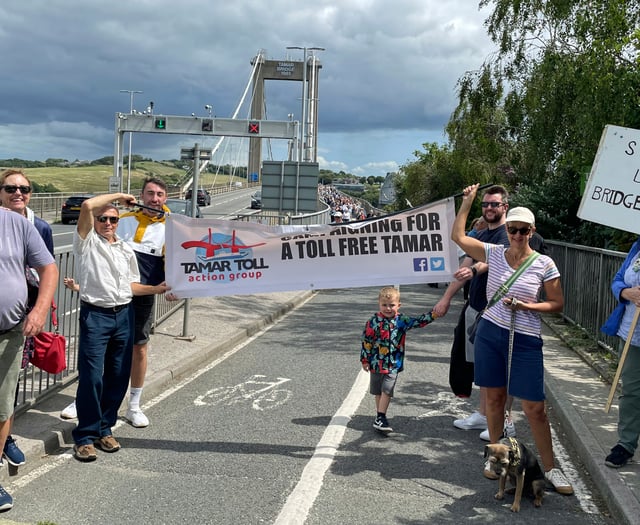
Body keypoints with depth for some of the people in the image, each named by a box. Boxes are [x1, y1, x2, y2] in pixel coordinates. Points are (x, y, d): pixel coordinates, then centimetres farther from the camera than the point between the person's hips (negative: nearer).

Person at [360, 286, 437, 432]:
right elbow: (366, 341, -3)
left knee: (387, 391, -7)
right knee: (378, 392, 13)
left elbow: (418, 322, -7)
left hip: (393, 365, 0)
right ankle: (380, 417, 27)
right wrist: (365, 360, 0)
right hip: (376, 363, 0)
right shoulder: (374, 321, -8)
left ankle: (380, 419, -2)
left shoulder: (402, 320, -3)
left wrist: (433, 314, -21)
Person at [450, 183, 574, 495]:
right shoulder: (494, 254, 1)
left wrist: (527, 306, -15)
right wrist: (468, 201, -1)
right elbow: (458, 236, -1)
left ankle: (550, 467, 14)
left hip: (525, 340, -2)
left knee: (534, 407, -1)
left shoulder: (544, 264, -6)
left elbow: (557, 303, 0)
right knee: (494, 398, 13)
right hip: (490, 332, 2)